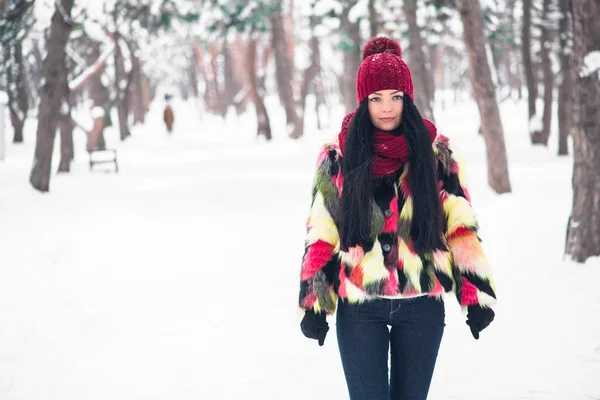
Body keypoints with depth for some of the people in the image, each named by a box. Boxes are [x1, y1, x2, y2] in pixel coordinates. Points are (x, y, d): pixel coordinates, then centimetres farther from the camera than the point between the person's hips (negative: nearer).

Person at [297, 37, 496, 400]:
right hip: (359, 309, -1)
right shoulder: (338, 157, 0)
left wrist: (477, 295, -2)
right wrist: (314, 302, 0)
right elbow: (320, 234, 3)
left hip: (422, 307, 1)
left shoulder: (436, 152, 0)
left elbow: (462, 227, 2)